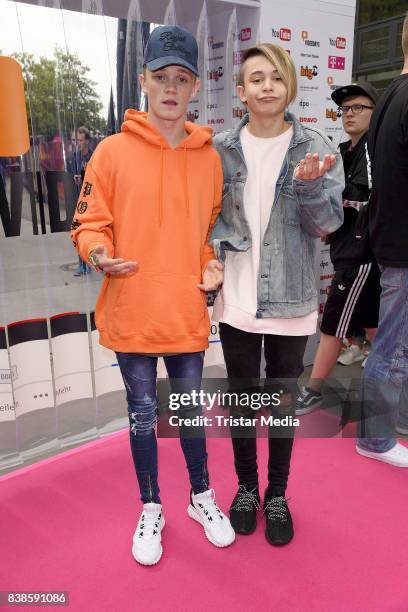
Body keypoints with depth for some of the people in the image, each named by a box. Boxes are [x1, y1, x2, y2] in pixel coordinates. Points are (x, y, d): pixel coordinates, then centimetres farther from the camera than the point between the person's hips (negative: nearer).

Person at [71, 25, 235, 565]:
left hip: (188, 312, 2)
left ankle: (202, 497, 40)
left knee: (191, 408, 16)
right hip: (131, 312, -1)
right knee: (143, 413, 13)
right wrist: (100, 253, -23)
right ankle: (151, 510, 35)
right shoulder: (113, 151, -5)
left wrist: (212, 264, -3)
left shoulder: (209, 156, 4)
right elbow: (89, 223, -2)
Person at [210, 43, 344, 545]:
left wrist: (308, 186, -23)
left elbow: (328, 224, -5)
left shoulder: (315, 148, -2)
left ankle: (277, 494, 34)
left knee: (283, 401, 12)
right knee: (241, 398, 14)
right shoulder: (221, 149, 0)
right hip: (236, 299, 1)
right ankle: (246, 486, 36)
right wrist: (219, 243, -14)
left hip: (291, 301, 0)